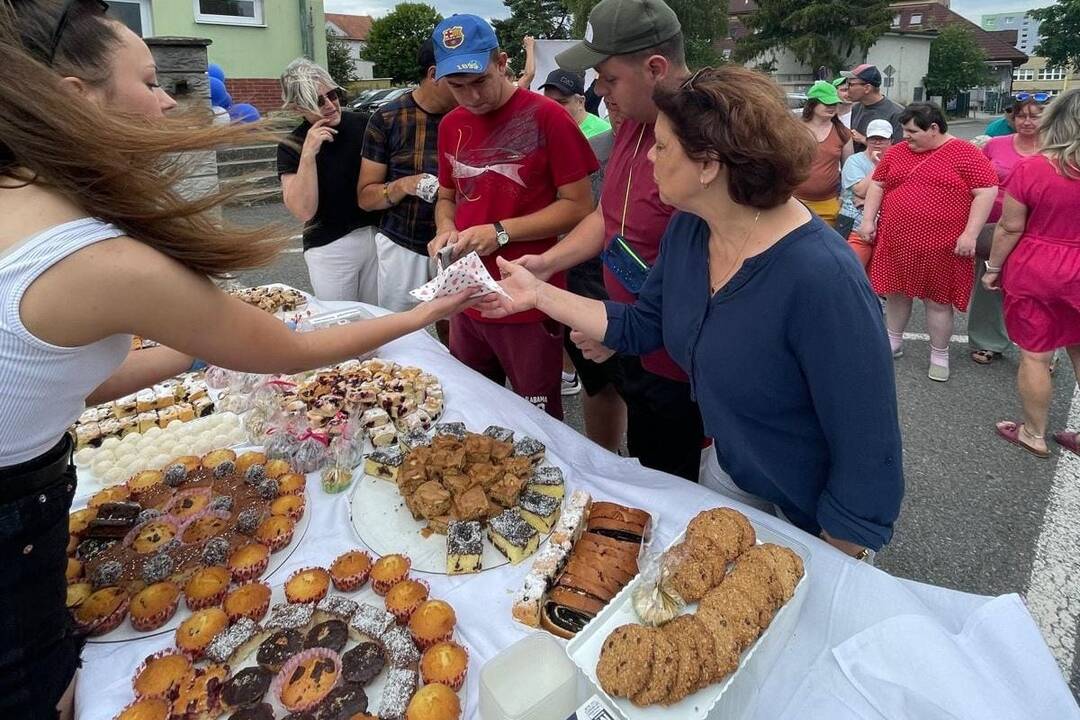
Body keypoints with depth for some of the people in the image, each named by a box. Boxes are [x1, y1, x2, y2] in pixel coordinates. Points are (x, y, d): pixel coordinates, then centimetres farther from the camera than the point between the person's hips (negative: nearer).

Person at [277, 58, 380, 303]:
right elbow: (303, 212, -15)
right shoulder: (291, 146, -5)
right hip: (330, 248, -2)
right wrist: (308, 154, -22)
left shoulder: (362, 124, -2)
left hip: (378, 235, 2)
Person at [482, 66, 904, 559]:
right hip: (726, 481, 7)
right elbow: (640, 327, 3)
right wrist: (539, 293, -2)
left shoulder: (822, 278, -34)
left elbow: (869, 457, -27)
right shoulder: (688, 228, -10)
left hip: (810, 525, -6)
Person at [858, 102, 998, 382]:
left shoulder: (966, 154, -6)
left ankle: (939, 355, 21)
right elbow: (877, 184, 14)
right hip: (896, 240, 4)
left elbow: (987, 192, -9)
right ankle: (893, 342, 32)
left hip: (941, 245, -4)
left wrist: (969, 234, -15)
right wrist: (868, 220, 5)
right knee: (896, 292, 14)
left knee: (938, 301, 6)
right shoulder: (896, 152, 7)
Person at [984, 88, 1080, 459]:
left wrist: (993, 267, 3)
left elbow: (1009, 228, -10)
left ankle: (1034, 434, 22)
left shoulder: (1030, 169, -14)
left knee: (1034, 355, 8)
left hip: (1033, 271, -4)